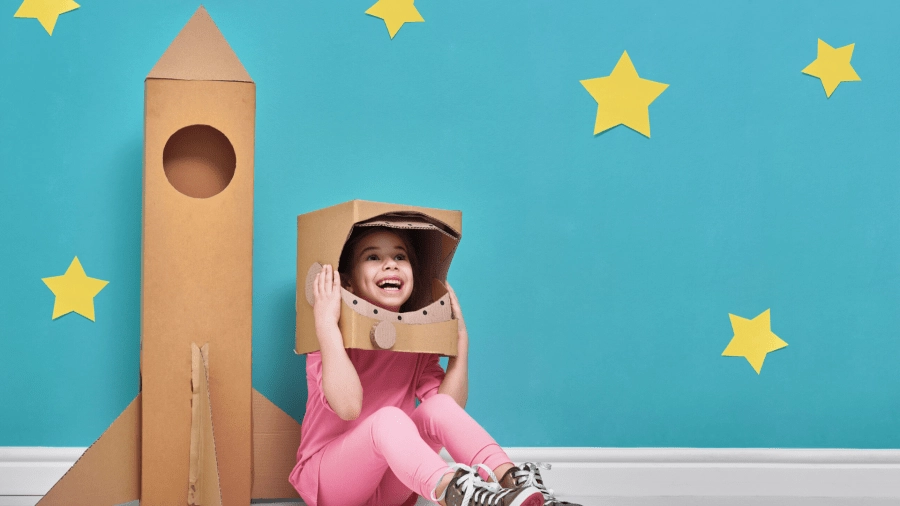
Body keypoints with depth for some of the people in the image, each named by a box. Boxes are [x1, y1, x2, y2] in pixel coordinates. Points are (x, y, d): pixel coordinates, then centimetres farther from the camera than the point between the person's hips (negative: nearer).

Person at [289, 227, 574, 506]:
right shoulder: (334, 337, -10)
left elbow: (449, 408, -7)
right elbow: (348, 406, -29)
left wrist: (460, 337, -7)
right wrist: (326, 322, -30)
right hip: (327, 478, -5)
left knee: (440, 406, -19)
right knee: (388, 418, -34)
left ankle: (511, 481, -41)